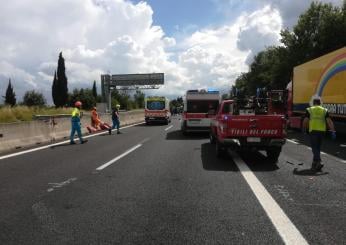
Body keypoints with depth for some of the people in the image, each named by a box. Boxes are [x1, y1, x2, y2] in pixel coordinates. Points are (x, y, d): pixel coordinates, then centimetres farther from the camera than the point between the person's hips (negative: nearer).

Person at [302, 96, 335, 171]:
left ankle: (319, 162, -21)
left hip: (313, 131, -3)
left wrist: (304, 129, 15)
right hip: (322, 131, 3)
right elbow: (329, 121, -1)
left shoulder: (309, 110, 2)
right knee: (318, 147, 15)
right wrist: (333, 131, -2)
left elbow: (305, 121, -1)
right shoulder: (324, 110, 8)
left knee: (315, 147, -3)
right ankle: (314, 163, 23)